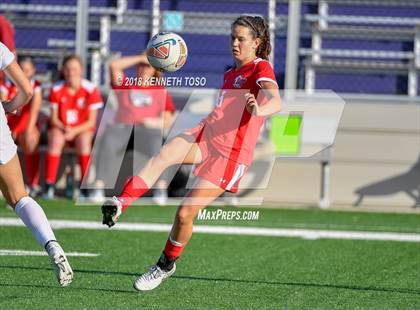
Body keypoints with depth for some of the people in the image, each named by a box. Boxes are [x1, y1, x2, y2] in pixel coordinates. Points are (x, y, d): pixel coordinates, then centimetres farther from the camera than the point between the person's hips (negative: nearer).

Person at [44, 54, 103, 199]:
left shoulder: (91, 90, -10)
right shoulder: (56, 90, -6)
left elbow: (91, 122, -8)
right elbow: (54, 118, -2)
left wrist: (74, 131, -22)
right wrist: (64, 129, -22)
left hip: (82, 129, -1)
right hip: (60, 128, 1)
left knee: (84, 140, -35)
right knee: (55, 140, -33)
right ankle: (49, 186, -32)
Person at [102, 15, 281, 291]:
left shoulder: (261, 68, -6)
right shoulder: (230, 74, 20)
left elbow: (275, 102, -28)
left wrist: (259, 109, -48)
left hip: (231, 155, -7)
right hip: (205, 135, 7)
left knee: (185, 214, -10)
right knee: (162, 156, -28)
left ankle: (166, 265, 14)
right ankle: (119, 205, -42)